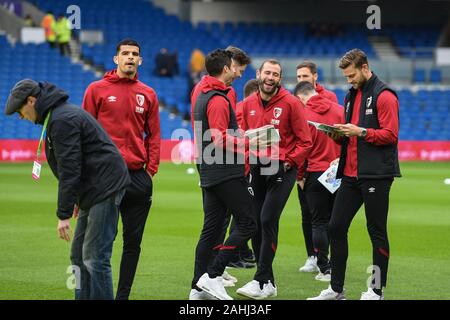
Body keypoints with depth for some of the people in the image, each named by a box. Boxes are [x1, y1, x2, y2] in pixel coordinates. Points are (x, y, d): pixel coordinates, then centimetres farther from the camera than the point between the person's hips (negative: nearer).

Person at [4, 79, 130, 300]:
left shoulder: (62, 120, -16)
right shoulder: (59, 114, 18)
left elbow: (69, 170, -20)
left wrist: (64, 214, -19)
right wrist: (76, 199, 23)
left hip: (105, 188, -11)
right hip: (93, 191, 11)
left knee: (95, 257, -11)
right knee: (79, 255, 13)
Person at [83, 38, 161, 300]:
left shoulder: (148, 94, 10)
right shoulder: (97, 90, 2)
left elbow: (153, 135, 12)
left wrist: (151, 169, 3)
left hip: (138, 177, 3)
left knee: (133, 241, 5)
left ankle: (123, 295, 13)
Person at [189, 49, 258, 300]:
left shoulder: (200, 93, 16)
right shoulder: (218, 100, -14)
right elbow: (220, 140, -20)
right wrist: (248, 142, -12)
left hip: (209, 173, 10)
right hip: (227, 173, -10)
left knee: (212, 228, 10)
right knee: (248, 224, -6)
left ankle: (198, 289, 9)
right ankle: (212, 277, -10)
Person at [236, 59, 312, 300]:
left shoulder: (291, 103, -6)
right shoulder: (248, 104, 8)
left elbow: (304, 141, -3)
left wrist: (289, 162, -12)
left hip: (281, 169, -5)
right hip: (256, 169, 6)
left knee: (268, 220, -15)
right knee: (255, 223, 6)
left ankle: (261, 281, -12)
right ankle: (269, 283, 16)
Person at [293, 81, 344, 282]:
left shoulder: (303, 115, -8)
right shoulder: (339, 110, 2)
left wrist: (300, 177, 4)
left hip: (316, 173, -3)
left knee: (319, 223, 3)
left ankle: (325, 269, 1)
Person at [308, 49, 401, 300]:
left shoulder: (384, 96, -9)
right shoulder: (351, 95, 17)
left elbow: (390, 135, -15)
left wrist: (360, 132, -21)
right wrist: (339, 133, 3)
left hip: (376, 175, -8)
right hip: (351, 174, 8)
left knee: (377, 231, 0)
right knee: (336, 227, 6)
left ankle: (377, 290, 9)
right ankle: (336, 289, 13)